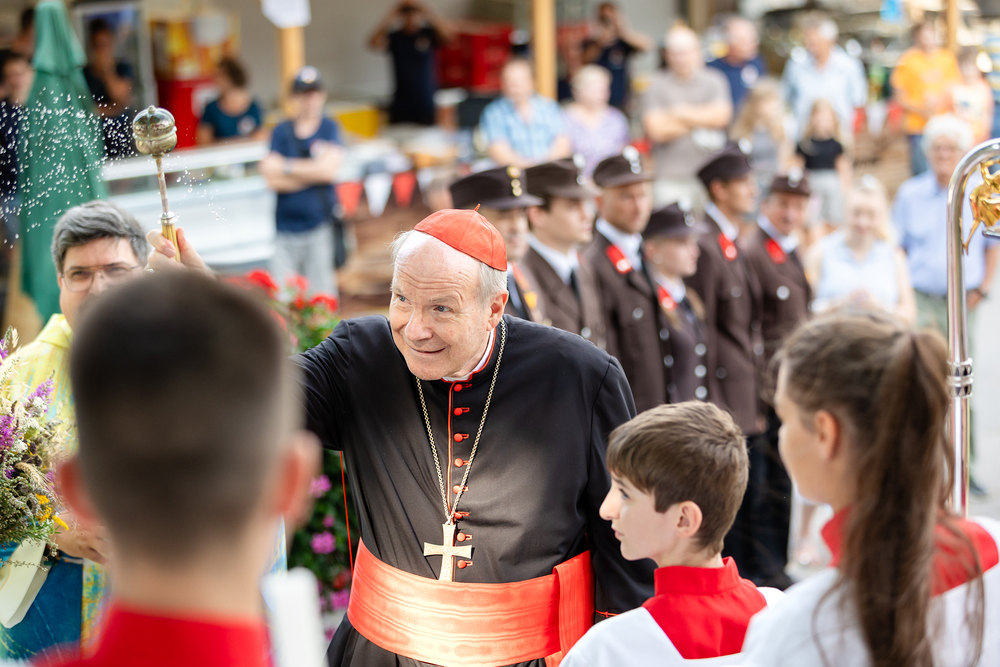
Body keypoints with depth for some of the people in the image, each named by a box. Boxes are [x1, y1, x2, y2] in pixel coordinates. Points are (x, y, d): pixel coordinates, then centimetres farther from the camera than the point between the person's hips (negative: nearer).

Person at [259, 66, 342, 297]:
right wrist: (314, 171, -5)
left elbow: (328, 169, -9)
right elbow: (273, 180, -3)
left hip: (320, 226, -1)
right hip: (286, 228, 1)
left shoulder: (329, 129, 6)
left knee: (321, 296, -2)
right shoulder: (281, 132, 9)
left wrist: (286, 167, -3)